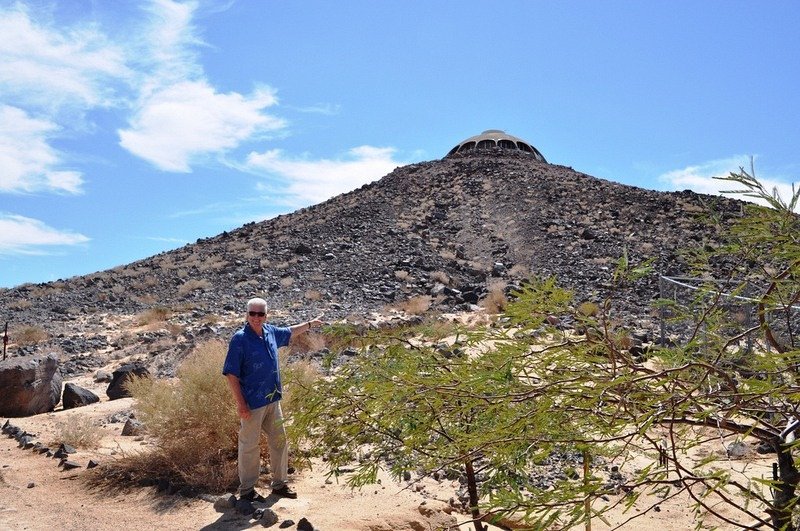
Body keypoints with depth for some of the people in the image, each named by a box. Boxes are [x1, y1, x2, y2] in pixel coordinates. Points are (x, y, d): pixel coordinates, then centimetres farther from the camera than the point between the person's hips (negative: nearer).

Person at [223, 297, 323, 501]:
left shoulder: (270, 332, 4)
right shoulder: (240, 339, -16)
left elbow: (289, 331, 28)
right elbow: (231, 374, -16)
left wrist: (310, 324, 36)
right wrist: (241, 404, -19)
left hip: (272, 400, 7)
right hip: (252, 404, -7)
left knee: (279, 441, 14)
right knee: (250, 447, 4)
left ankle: (279, 483, 30)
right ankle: (246, 490, 19)